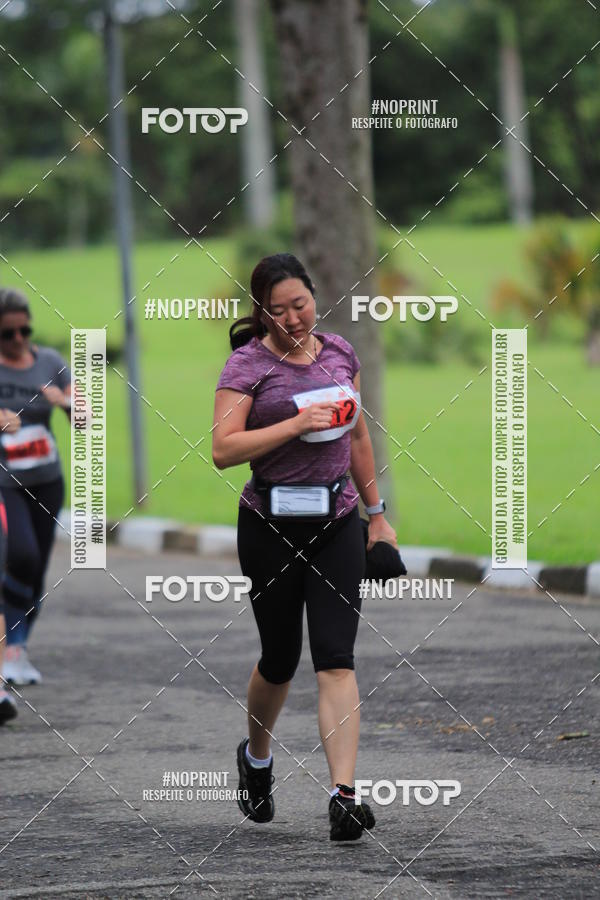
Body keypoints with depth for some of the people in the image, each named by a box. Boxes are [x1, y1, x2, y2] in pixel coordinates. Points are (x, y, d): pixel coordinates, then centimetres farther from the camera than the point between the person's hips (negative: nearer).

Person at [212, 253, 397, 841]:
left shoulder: (340, 352, 7)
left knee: (336, 659, -9)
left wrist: (376, 513, 20)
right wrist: (297, 424, -24)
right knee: (280, 658, 10)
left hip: (336, 520, 3)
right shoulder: (248, 363, -8)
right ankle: (256, 759, 39)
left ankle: (343, 795, -15)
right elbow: (223, 450, -17)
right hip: (270, 526, -3)